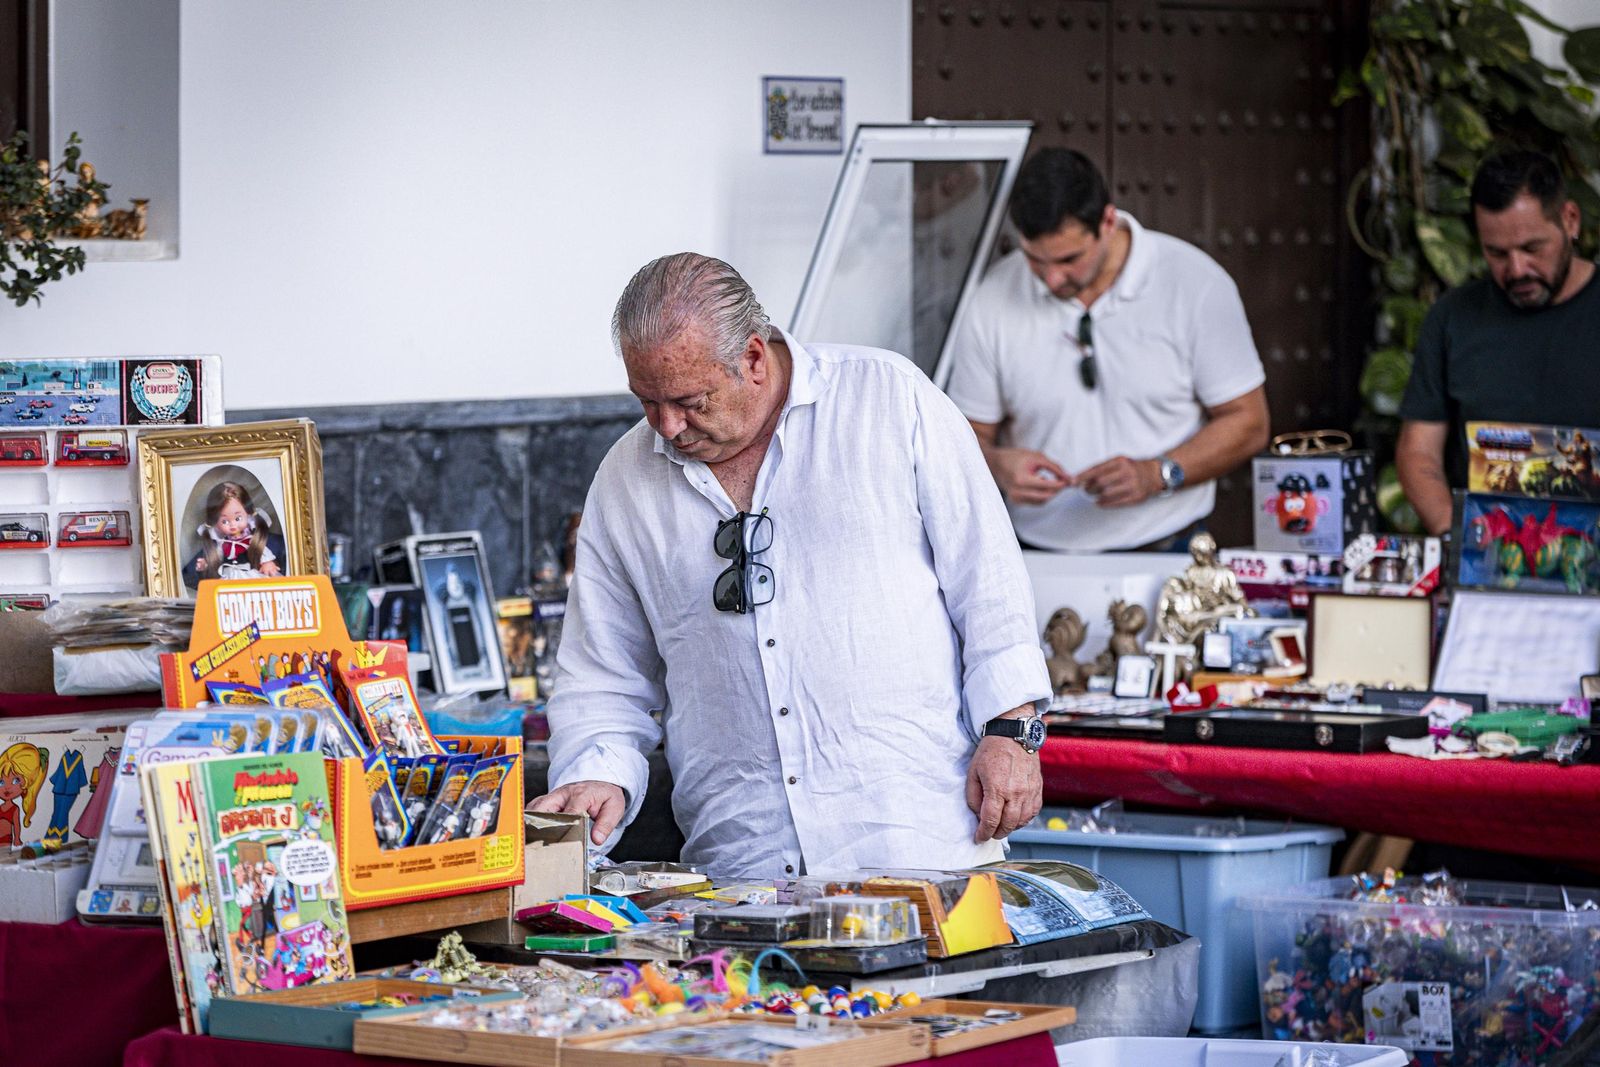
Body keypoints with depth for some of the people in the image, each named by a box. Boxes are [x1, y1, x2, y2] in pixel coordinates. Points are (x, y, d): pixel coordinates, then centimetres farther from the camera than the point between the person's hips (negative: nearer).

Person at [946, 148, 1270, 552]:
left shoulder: (1196, 282, -3)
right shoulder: (994, 301, 2)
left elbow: (1246, 423, 2)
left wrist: (1156, 474, -14)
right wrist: (997, 464, -13)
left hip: (1165, 553, -2)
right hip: (1038, 560, 2)